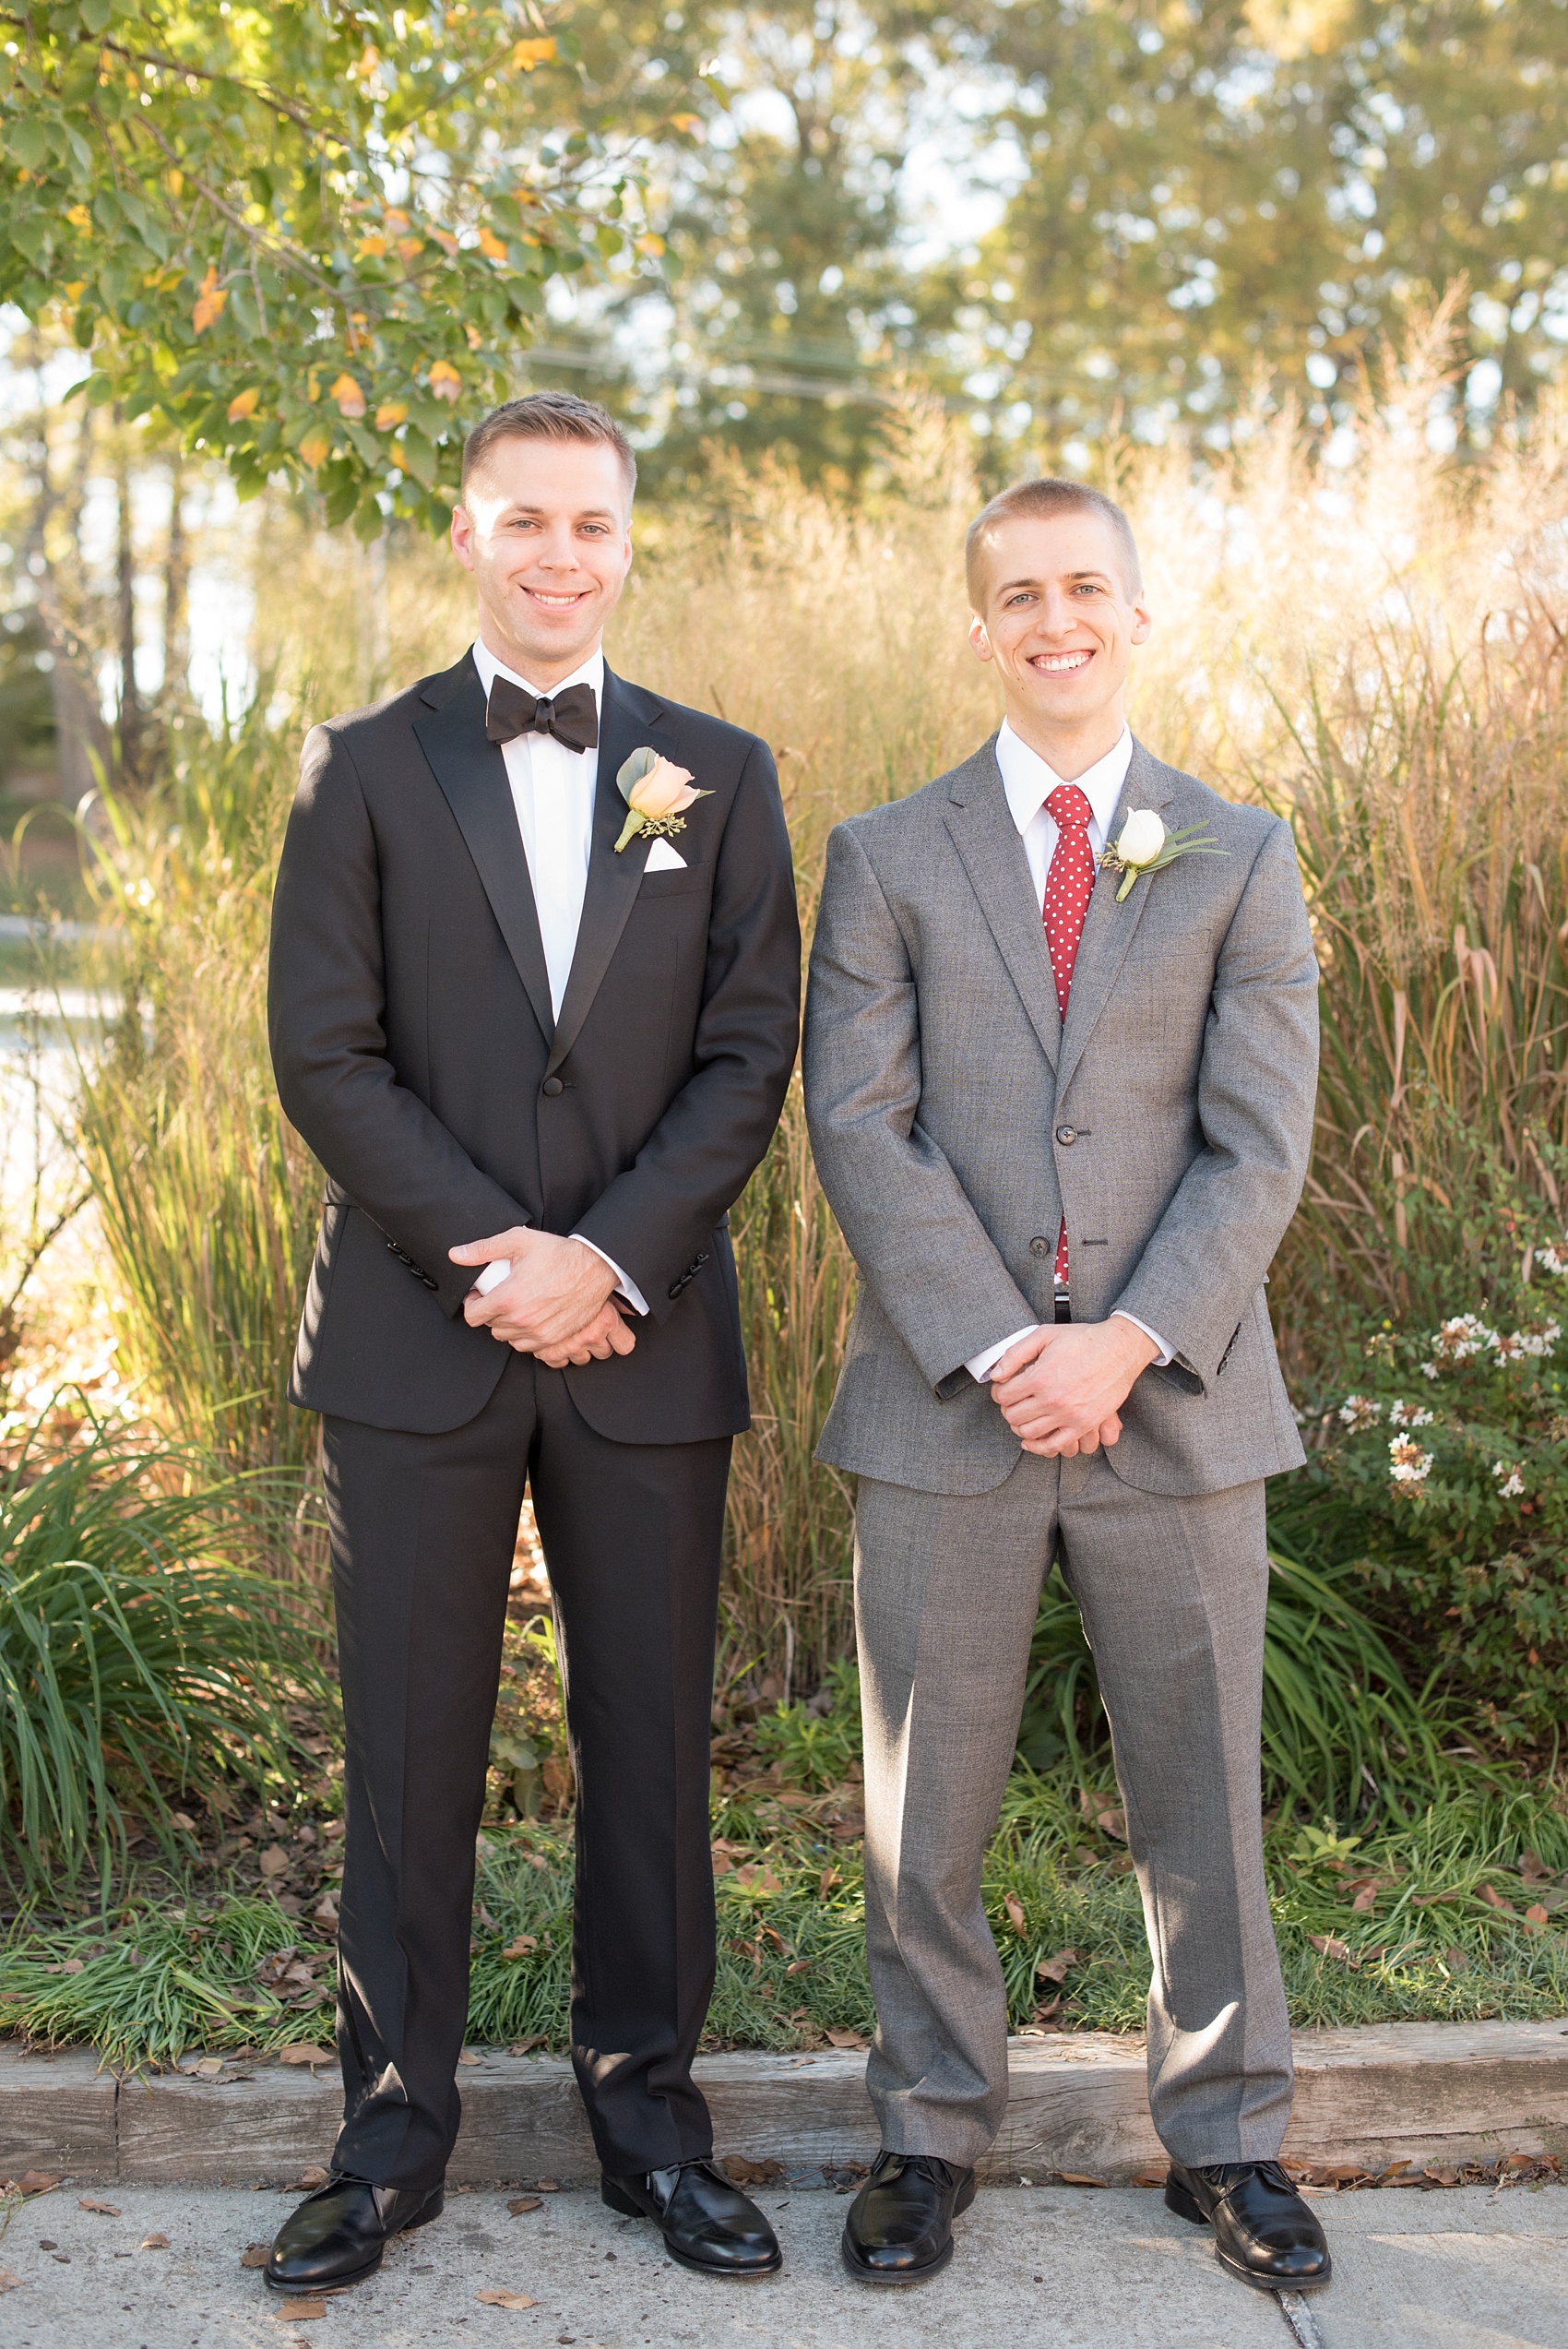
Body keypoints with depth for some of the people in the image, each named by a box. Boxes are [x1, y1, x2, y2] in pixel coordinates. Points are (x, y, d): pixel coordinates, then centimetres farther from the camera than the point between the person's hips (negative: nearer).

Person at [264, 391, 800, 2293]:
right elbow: (325, 1055, -2)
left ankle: (647, 2115, 22)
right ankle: (393, 2134, 18)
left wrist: (611, 1258, -11)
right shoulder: (365, 767, 5)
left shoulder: (719, 776, 8)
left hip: (645, 1344, 1)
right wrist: (489, 1256, -11)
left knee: (651, 1744, 7)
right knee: (410, 1755, 5)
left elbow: (749, 1058, 2)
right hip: (415, 1337, -1)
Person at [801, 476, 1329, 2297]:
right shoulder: (887, 858, 5)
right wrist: (995, 1348, -14)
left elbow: (1261, 1143, -1)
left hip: (1174, 1392, 0)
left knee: (1201, 1789, 9)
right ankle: (933, 2129, 25)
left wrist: (1128, 1340, -14)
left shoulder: (1239, 860, 6)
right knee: (926, 1802, 7)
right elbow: (857, 1127, -3)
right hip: (946, 1397, 0)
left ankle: (1224, 2135, 26)